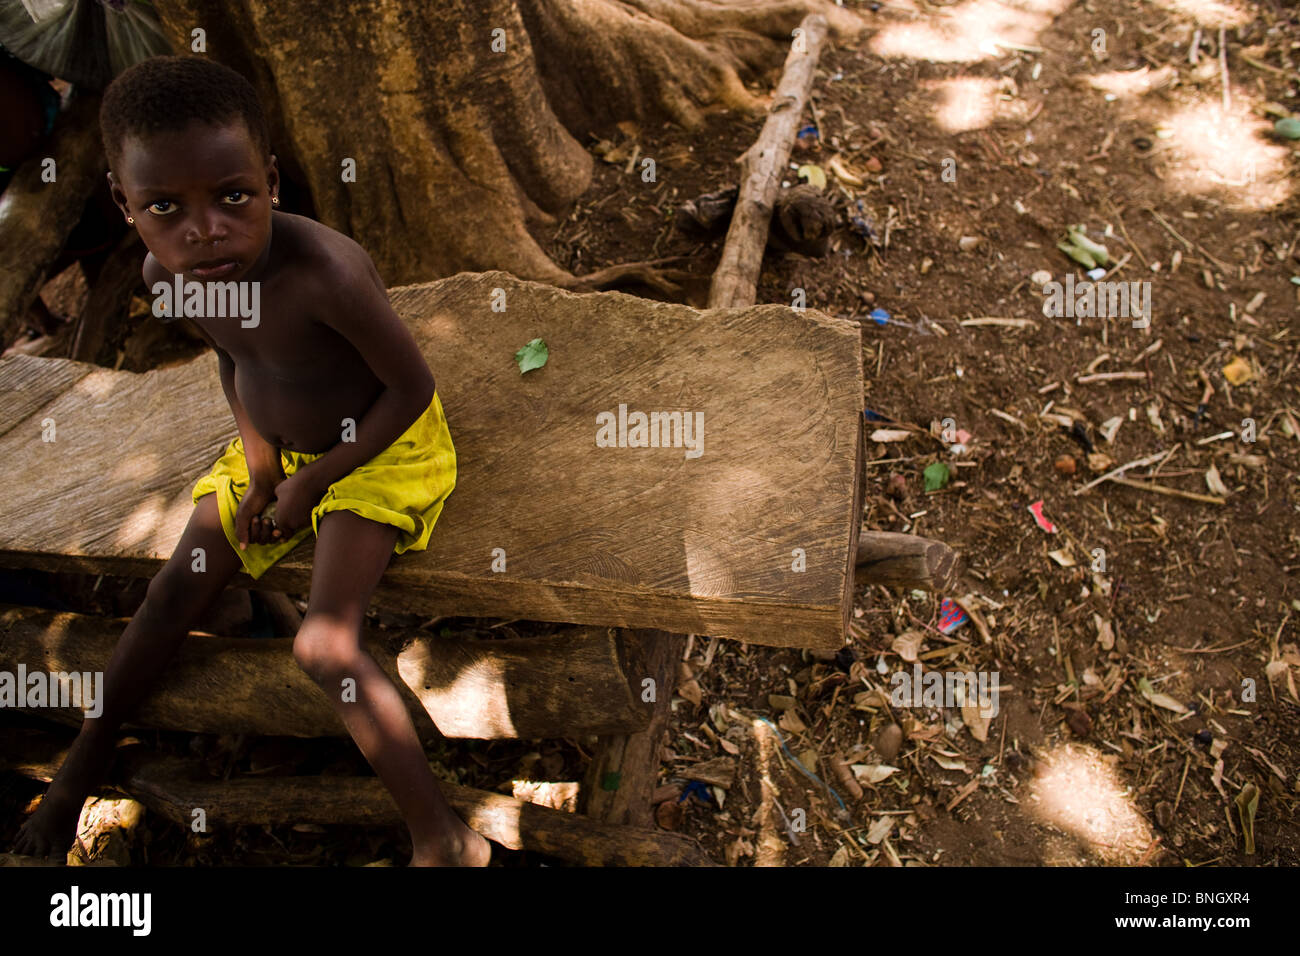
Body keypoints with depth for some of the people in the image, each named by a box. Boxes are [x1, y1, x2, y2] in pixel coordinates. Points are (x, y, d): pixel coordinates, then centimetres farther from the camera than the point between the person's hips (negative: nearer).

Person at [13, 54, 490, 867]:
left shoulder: (325, 272, -36)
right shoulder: (164, 274, -14)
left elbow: (414, 388, -24)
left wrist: (313, 483, -17)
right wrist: (259, 465, -2)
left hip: (383, 445, -6)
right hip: (278, 446, 7)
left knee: (325, 645, -20)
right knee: (175, 591, 7)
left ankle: (444, 839, -12)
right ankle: (86, 760, 31)